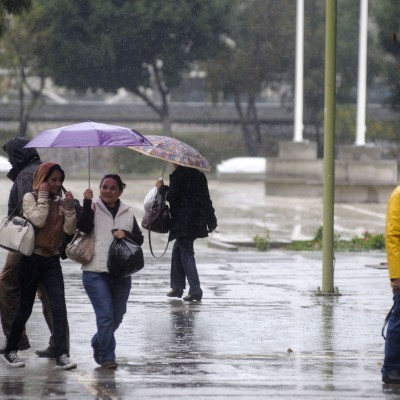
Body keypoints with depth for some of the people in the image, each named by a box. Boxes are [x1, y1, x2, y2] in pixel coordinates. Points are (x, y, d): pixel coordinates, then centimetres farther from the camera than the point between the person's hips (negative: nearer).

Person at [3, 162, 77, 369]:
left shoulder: (60, 202, 8)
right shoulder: (30, 197, -4)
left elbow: (70, 230, -1)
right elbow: (38, 220, -21)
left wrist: (69, 207, -11)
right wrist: (43, 196, -14)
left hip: (52, 260, 3)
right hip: (32, 259, -3)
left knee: (59, 307, -11)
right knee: (25, 308, 3)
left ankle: (61, 355, -14)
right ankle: (10, 350, 21)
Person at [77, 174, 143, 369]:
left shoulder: (127, 212, 12)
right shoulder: (93, 207, 2)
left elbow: (139, 239, 10)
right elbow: (84, 226, -14)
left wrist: (126, 234, -9)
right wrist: (87, 203, -20)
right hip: (96, 272, -4)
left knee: (117, 316, 14)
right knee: (105, 314, -13)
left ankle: (98, 342, 39)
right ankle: (107, 357, -7)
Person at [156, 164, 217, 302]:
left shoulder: (178, 175, -11)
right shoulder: (199, 175, 11)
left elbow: (172, 196, -16)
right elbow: (206, 199, 14)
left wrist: (161, 187, 4)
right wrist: (211, 221, 20)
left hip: (184, 223, -8)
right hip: (197, 221, 8)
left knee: (186, 254, -3)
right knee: (177, 250, 20)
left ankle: (195, 291, -8)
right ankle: (177, 287, 22)